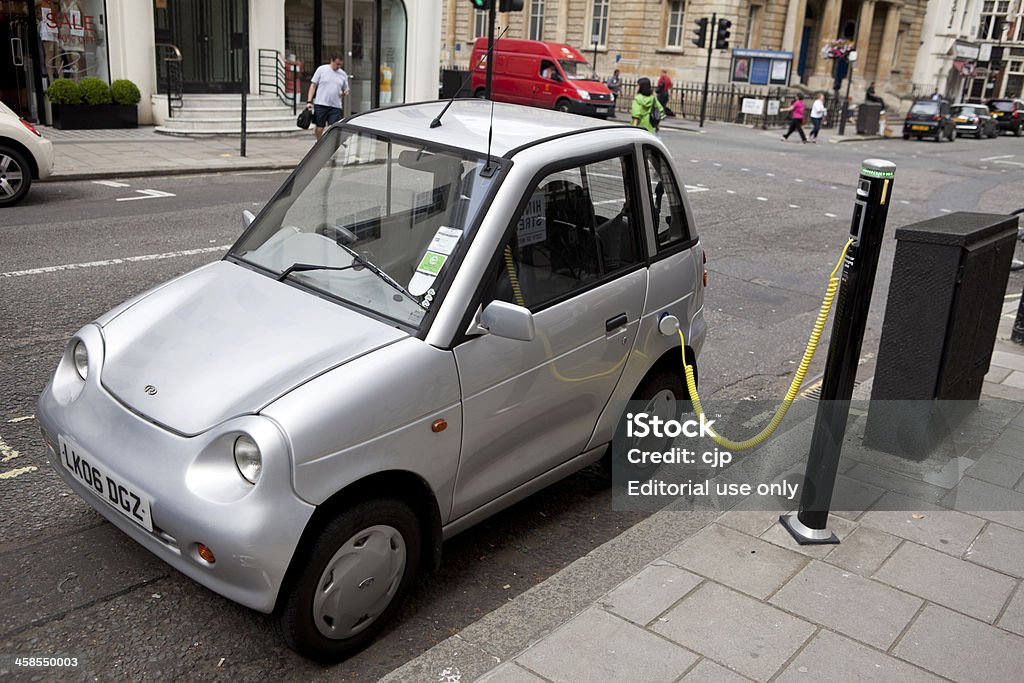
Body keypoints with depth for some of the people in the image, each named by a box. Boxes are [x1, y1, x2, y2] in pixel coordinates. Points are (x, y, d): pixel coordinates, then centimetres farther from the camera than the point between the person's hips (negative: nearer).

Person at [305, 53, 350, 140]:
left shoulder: (343, 74, 9)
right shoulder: (321, 69, 0)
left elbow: (346, 90, 19)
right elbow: (313, 85, 2)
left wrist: (344, 93, -7)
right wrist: (309, 101, -6)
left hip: (335, 106, 2)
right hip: (321, 104, -2)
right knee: (319, 127, 5)